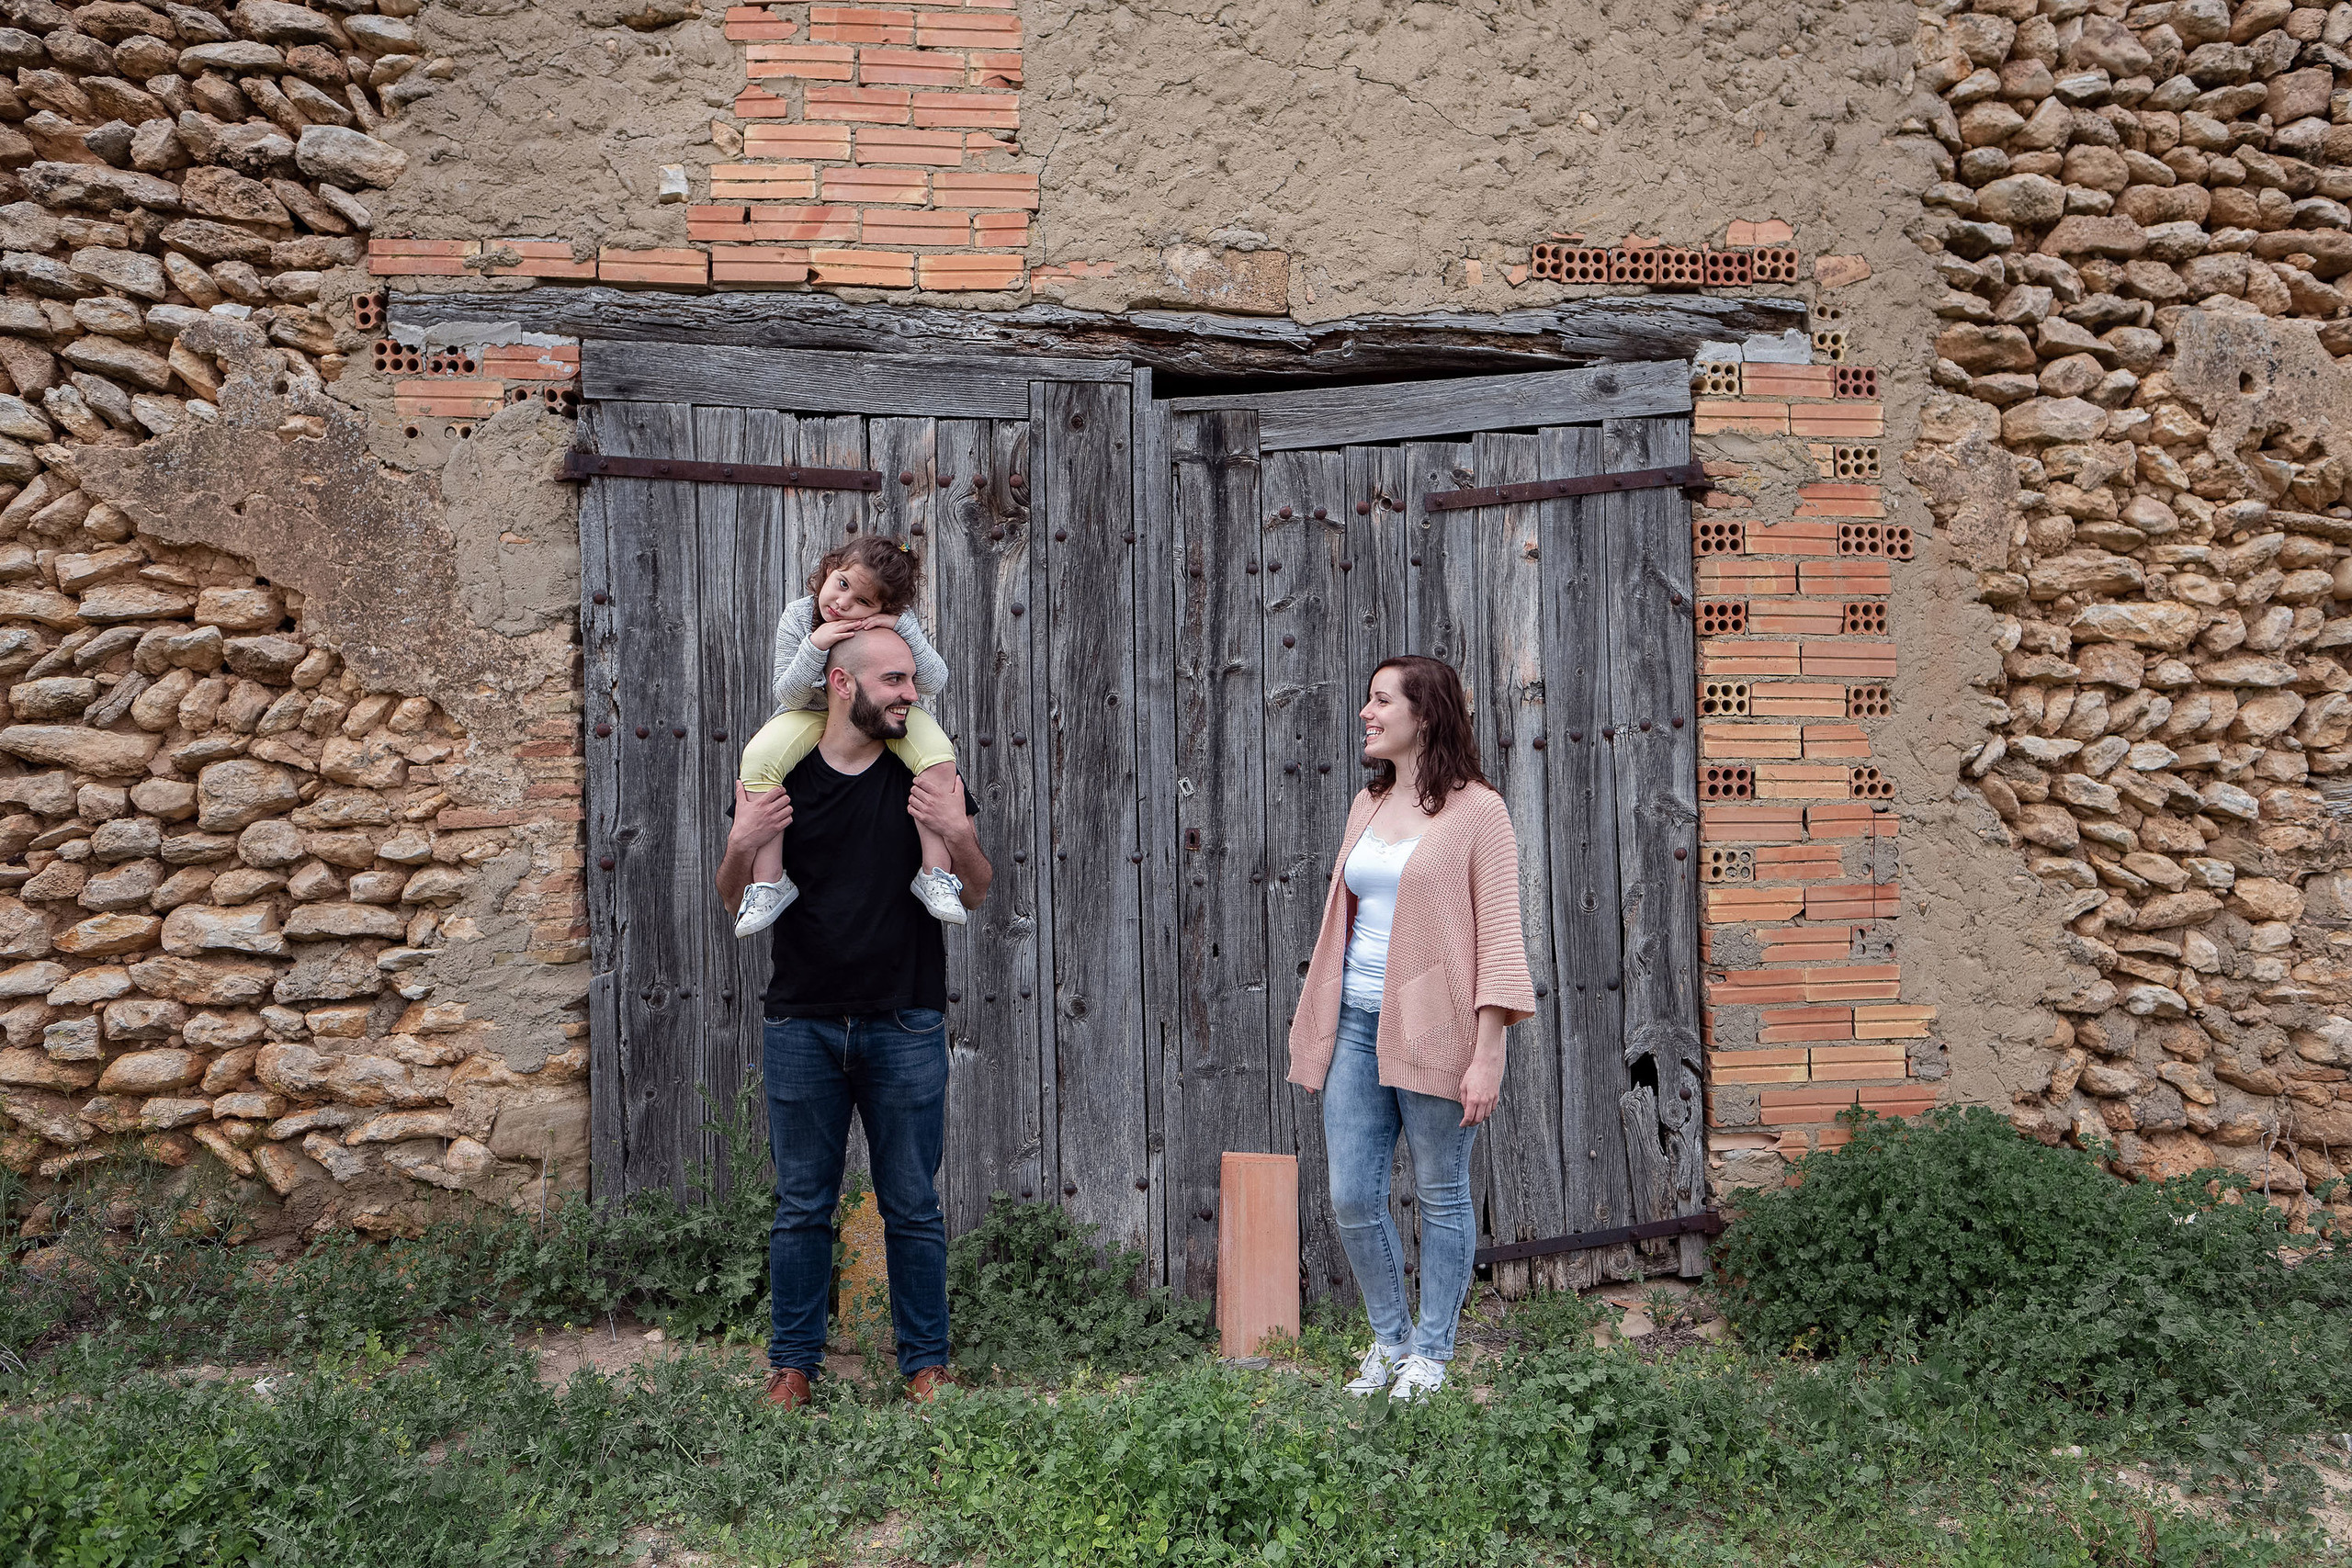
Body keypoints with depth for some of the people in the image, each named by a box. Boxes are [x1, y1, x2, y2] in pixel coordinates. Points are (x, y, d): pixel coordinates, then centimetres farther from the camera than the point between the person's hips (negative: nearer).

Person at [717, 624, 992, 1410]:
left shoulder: (929, 775, 2)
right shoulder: (777, 775, 2)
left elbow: (974, 895, 5)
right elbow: (737, 901, 8)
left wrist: (959, 835, -16)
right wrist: (742, 844, -13)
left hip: (905, 1026, 0)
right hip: (801, 1025, 0)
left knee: (913, 1207, 7)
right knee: (802, 1206, 9)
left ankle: (925, 1362, 20)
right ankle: (793, 1361, 23)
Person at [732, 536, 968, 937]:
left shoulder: (895, 623, -17)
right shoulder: (797, 617, -17)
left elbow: (934, 684, -21)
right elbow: (789, 696, -17)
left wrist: (903, 627, -33)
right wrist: (814, 646, -35)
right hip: (813, 713, 0)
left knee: (938, 753, -29)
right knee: (757, 760, -28)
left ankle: (935, 873, -21)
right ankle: (769, 882, -17)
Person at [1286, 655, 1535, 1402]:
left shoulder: (1476, 811, -6)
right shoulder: (1367, 805, 13)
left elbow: (1499, 936, -9)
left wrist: (1486, 1056, -15)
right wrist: (1321, 1018, 16)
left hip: (1432, 1029, -6)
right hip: (1357, 1023, 6)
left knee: (1441, 1196, 6)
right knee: (1352, 1197, 6)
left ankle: (1431, 1352, 21)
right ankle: (1389, 1340, 26)